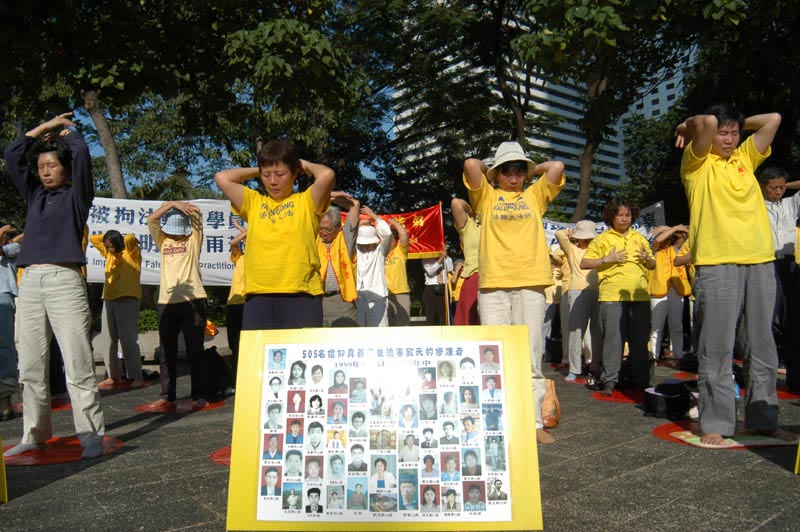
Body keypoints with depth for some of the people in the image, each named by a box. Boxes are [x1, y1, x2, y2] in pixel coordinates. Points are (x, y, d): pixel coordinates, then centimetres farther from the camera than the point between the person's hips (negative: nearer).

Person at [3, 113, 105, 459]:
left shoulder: (77, 195, 9)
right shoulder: (34, 195, 21)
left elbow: (81, 152, -1)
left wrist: (65, 131, 18)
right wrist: (44, 127, 23)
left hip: (65, 281, -5)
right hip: (29, 282, 6)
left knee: (77, 366, -9)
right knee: (30, 368, 7)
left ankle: (91, 436, -6)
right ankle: (35, 434, 15)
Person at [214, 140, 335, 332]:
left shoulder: (306, 201, 8)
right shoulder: (254, 202, 18)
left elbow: (327, 175, -10)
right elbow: (222, 178, 10)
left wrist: (307, 165, 11)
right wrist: (257, 171, 18)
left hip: (301, 295, -3)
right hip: (258, 296, 3)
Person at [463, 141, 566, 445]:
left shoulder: (534, 195, 19)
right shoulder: (487, 196, 14)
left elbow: (557, 166, 7)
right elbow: (470, 165, 0)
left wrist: (532, 170, 22)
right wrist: (490, 173, 19)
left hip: (530, 283, 1)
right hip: (493, 283, -1)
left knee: (531, 357, 1)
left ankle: (533, 422, 7)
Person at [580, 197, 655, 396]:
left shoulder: (639, 238, 19)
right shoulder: (602, 239, 5)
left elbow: (653, 266, 25)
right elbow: (584, 263, -1)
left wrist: (647, 258, 3)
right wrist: (607, 260, -12)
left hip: (640, 296, 4)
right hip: (612, 296, -4)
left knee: (640, 339, 8)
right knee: (613, 338, -6)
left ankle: (641, 379, 18)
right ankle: (610, 380, 2)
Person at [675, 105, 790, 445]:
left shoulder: (745, 159, 20)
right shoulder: (697, 162, 5)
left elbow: (773, 119, 16)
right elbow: (707, 122, -11)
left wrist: (741, 124, 22)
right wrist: (686, 127, 8)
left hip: (760, 262, 6)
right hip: (717, 264, -5)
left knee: (763, 346, 9)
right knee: (717, 348, -4)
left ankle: (762, 419, 20)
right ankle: (716, 423, 4)